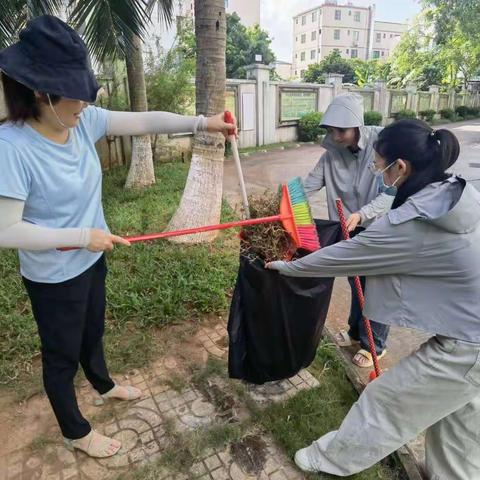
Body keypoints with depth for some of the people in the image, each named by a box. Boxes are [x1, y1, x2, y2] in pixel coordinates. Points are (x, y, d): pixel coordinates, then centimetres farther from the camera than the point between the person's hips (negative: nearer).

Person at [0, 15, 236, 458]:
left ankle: (104, 385, 59)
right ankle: (76, 432, 42)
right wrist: (81, 236, -26)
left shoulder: (84, 121, -9)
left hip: (91, 260, 7)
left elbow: (144, 121, -6)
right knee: (62, 354, 16)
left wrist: (201, 123, -12)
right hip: (53, 279, -6)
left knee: (92, 332, 30)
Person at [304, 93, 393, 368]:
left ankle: (375, 344, 31)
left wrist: (361, 214, -38)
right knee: (356, 284, 22)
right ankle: (357, 332, 45)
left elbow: (391, 193, -25)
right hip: (352, 230, 5)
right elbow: (309, 185, -11)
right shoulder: (332, 153, -7)